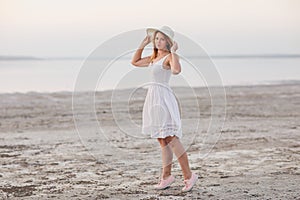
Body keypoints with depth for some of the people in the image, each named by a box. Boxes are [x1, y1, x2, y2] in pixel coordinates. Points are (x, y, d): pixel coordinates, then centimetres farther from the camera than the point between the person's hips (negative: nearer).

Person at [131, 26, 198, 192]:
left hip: (163, 97, -8)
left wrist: (174, 52, -20)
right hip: (153, 97, 8)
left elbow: (176, 70, -32)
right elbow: (135, 62, 29)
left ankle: (189, 176, -6)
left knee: (170, 138, -10)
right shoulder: (154, 58, 16)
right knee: (162, 141, 11)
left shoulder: (170, 57, -9)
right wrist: (142, 45, 20)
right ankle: (166, 176, 16)